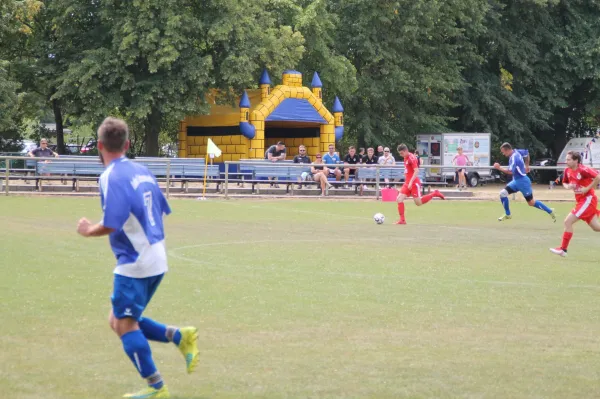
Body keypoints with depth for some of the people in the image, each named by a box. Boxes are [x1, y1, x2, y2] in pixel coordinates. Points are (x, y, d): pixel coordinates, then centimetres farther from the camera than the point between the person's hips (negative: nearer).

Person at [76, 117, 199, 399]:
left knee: (125, 324, 1)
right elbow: (161, 211, 17)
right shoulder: (142, 171, 10)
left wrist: (89, 230, -4)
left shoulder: (111, 177, -16)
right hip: (156, 261, 9)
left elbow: (110, 225, -23)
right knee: (120, 321, 17)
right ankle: (180, 336, 8)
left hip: (134, 264, -9)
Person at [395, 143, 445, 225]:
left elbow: (416, 171, -21)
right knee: (399, 199, -4)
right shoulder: (406, 158, 13)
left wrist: (411, 182, -27)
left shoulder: (411, 158, -14)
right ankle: (402, 220, -2)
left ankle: (434, 194, 11)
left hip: (414, 183, -9)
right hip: (407, 183, 9)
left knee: (418, 203, -5)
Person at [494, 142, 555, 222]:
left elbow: (510, 172, -33)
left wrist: (499, 168, -26)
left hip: (522, 181, -9)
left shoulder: (514, 158, -25)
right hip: (516, 181, 9)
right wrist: (527, 165, 25)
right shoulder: (516, 152, 2)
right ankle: (507, 215, 9)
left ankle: (550, 212, 13)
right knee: (503, 193, -2)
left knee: (531, 203, 0)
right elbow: (526, 153, 20)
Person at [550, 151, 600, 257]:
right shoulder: (567, 170, 5)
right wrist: (567, 186, -4)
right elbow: (565, 183, 20)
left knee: (568, 221, -11)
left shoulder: (583, 170, -20)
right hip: (581, 200, 9)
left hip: (587, 199, -9)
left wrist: (587, 189, -23)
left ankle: (563, 249, -4)